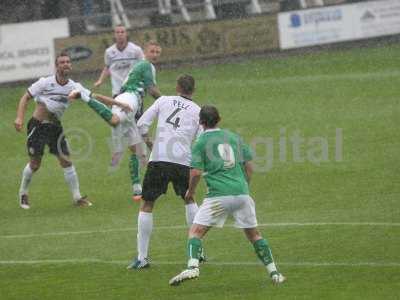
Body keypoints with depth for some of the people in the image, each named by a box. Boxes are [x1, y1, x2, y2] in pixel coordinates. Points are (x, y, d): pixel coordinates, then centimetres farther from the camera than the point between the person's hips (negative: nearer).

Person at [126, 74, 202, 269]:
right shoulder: (198, 111, 12)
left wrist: (149, 143, 20)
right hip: (184, 161, 1)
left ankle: (142, 257, -1)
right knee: (189, 201, 25)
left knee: (146, 205, 6)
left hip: (158, 160, -1)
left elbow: (142, 124, 5)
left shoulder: (164, 101, 12)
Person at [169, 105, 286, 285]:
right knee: (254, 234, 17)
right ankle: (274, 272, 13)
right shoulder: (234, 137, 15)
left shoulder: (201, 143, 2)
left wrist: (190, 191, 13)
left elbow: (196, 172, -5)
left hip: (218, 195, -4)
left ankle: (192, 267, -21)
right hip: (242, 193, 4)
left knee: (195, 232, 2)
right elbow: (249, 167, 16)